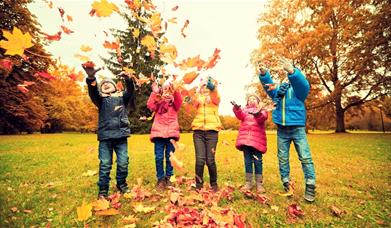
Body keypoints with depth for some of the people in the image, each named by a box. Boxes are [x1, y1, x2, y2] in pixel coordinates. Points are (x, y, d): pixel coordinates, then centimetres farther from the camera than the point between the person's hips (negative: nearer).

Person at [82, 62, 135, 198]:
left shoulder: (122, 97, 15)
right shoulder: (101, 99, 13)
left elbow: (131, 91, -5)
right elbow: (92, 92, -9)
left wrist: (127, 79, -28)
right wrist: (91, 78, -31)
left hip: (121, 136, 0)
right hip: (105, 136, 0)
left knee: (123, 163, 4)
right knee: (105, 164, 3)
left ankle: (122, 184, 25)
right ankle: (103, 190, 17)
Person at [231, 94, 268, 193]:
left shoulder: (262, 111, 15)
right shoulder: (244, 110, 20)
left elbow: (263, 117, -10)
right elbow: (241, 116, -4)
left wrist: (257, 114, -34)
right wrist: (237, 108, -25)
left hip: (257, 139, -2)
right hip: (245, 139, 2)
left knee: (257, 161, 1)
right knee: (248, 161, 7)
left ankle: (259, 184, 13)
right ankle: (248, 183, 16)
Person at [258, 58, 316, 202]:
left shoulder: (298, 88, 2)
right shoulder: (278, 90, 12)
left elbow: (304, 84, -20)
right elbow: (268, 85, -4)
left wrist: (292, 71, -39)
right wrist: (264, 74, -25)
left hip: (297, 128, -3)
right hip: (282, 130, 4)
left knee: (305, 157, -1)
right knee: (282, 158, 9)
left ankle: (310, 187, 10)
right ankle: (286, 184, 22)